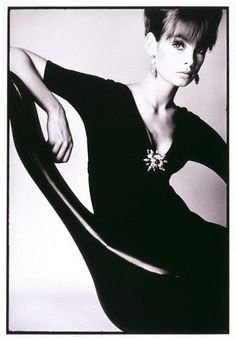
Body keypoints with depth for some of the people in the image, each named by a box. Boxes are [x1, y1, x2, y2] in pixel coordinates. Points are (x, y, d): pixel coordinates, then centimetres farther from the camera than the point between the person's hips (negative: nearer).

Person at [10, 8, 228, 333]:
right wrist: (55, 111, -20)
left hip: (178, 233, 5)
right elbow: (15, 56, -7)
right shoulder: (105, 98, -8)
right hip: (126, 245, -5)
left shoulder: (191, 128, 5)